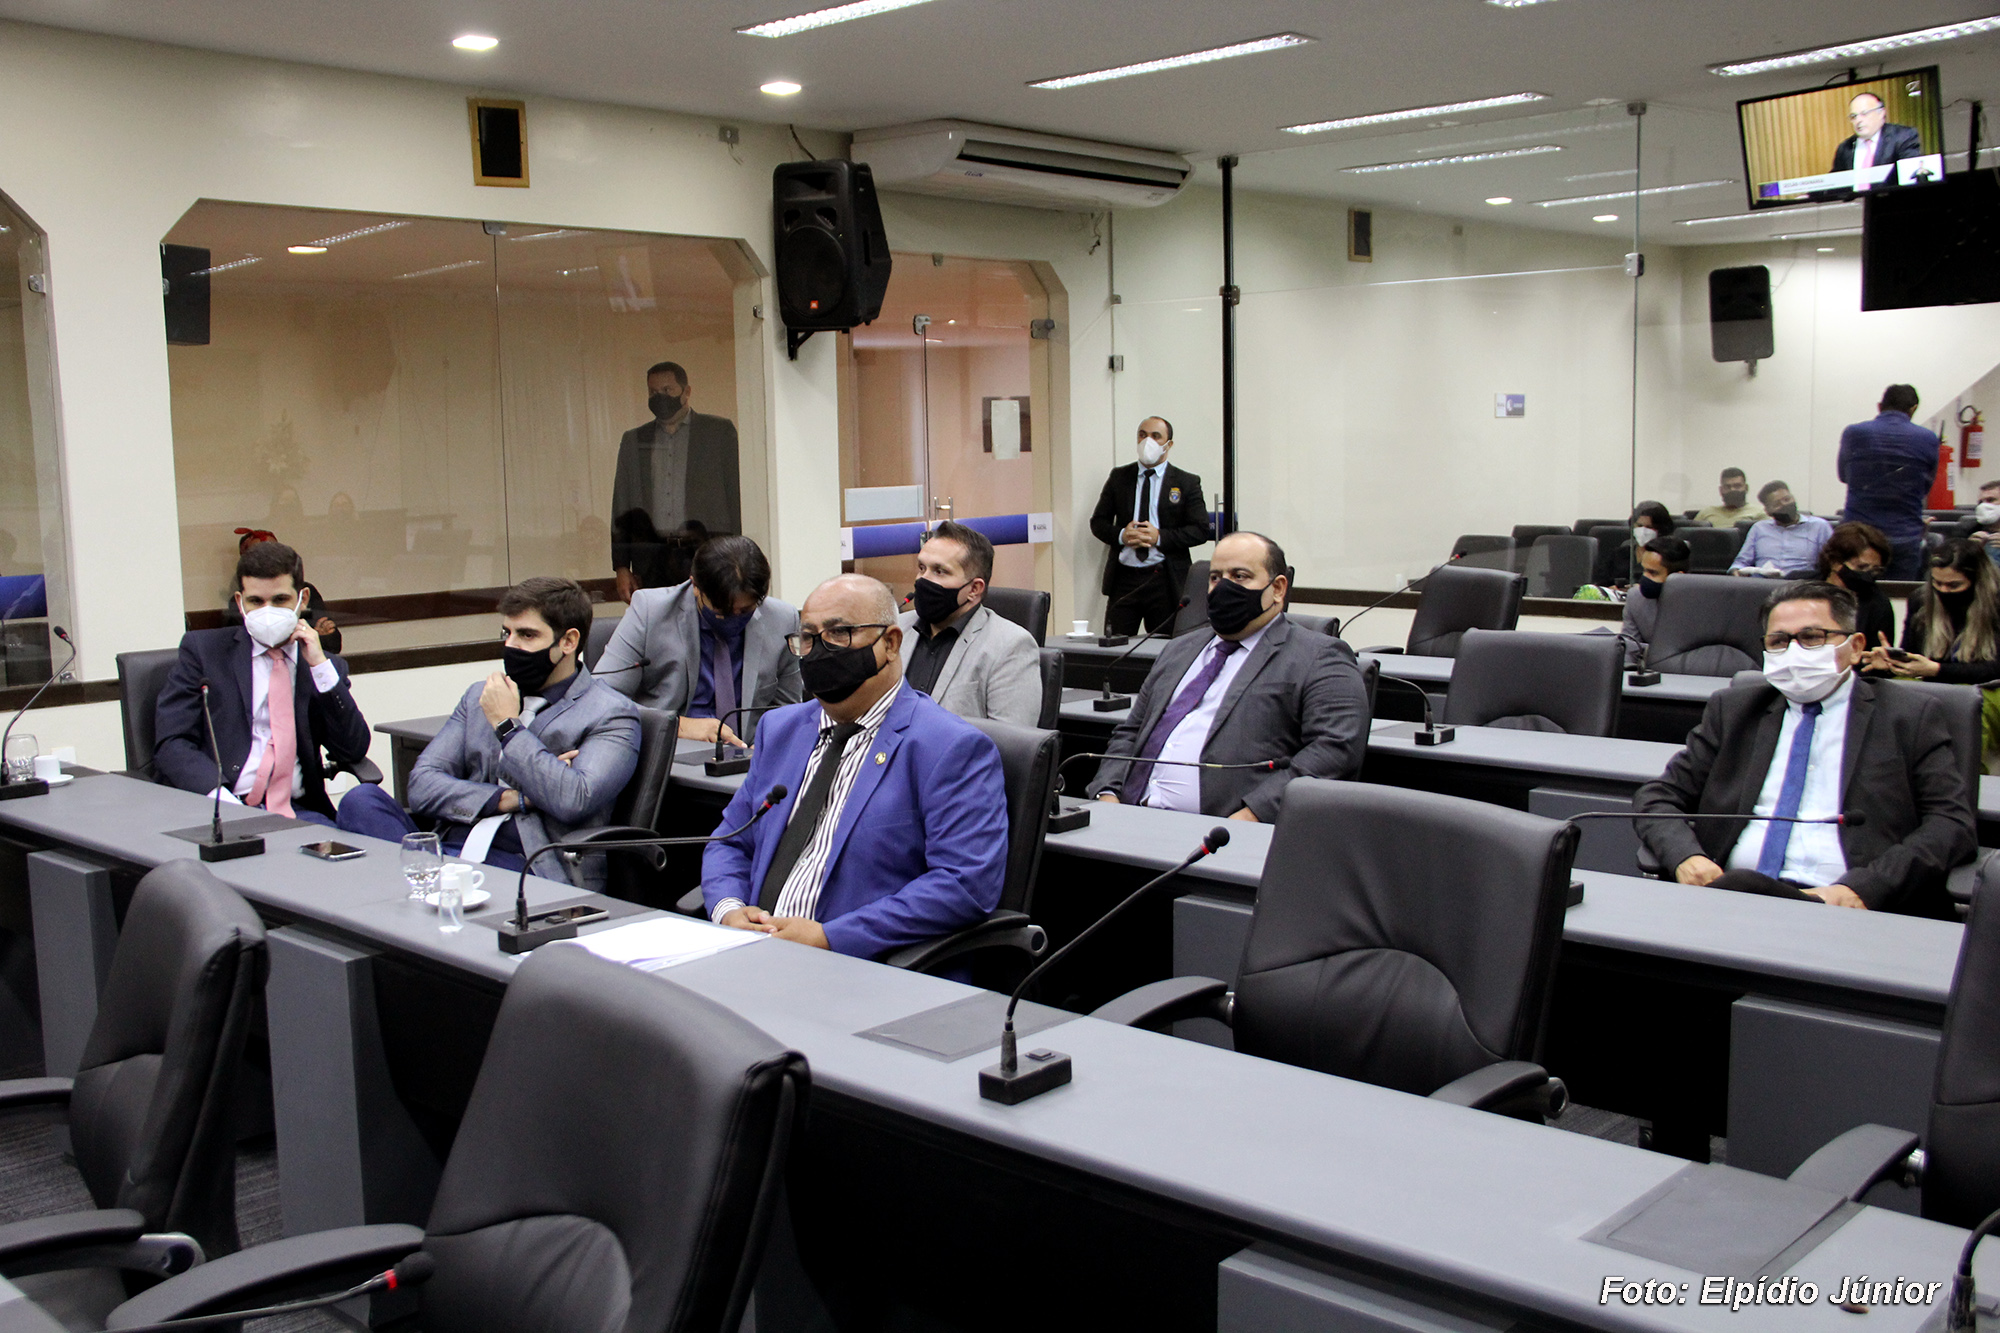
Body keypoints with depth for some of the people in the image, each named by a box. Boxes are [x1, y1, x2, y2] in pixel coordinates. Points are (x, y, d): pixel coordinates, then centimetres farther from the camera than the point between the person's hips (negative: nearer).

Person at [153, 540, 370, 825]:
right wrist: (222, 799, -17)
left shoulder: (326, 668, 19)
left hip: (298, 812, 3)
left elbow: (354, 751, 6)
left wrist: (319, 665, 0)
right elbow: (171, 746, 2)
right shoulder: (202, 649, 12)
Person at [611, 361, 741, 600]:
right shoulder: (633, 441, 18)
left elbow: (736, 497, 4)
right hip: (651, 561, 3)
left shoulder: (720, 431, 8)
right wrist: (621, 567, 9)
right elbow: (621, 506, 18)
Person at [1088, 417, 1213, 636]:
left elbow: (1201, 530, -3)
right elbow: (1098, 522, 11)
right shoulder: (1118, 477, 11)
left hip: (1164, 580, -2)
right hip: (1123, 578, 2)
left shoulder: (1187, 483, 3)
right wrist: (1121, 535, -10)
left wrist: (1160, 537, -15)